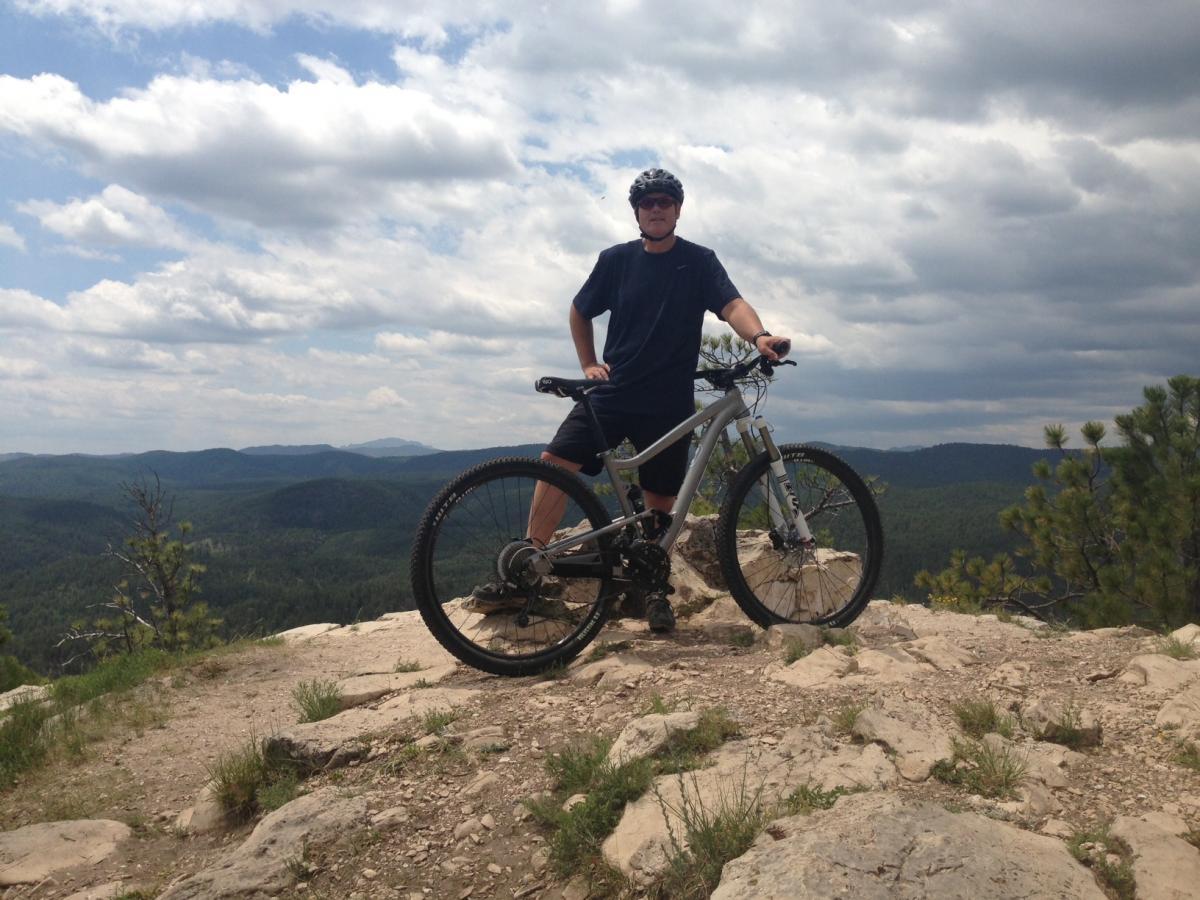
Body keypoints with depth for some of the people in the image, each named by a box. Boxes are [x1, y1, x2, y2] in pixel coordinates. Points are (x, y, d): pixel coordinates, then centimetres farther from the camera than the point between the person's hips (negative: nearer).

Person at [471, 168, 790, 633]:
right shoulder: (616, 260, 6)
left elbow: (732, 305, -15)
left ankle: (656, 591, 21)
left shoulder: (700, 261, 1)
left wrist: (759, 336, -35)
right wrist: (588, 363, 7)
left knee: (660, 498, 4)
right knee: (555, 461, -13)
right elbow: (580, 311, 19)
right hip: (612, 392, 1)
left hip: (668, 403, -1)